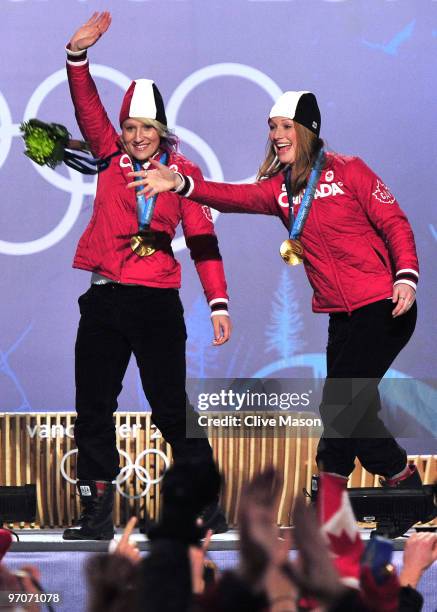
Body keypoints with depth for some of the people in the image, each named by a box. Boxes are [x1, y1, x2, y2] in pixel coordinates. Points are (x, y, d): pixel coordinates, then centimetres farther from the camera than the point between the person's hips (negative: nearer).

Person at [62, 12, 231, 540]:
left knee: (170, 407, -3)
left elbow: (202, 239, -1)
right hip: (104, 299, 4)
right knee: (93, 409, 4)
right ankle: (97, 515, 9)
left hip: (157, 301, -4)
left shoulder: (182, 173, 1)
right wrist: (78, 55, -15)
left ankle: (207, 507, 6)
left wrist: (218, 303, -7)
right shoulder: (112, 159, 8)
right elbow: (87, 107, 0)